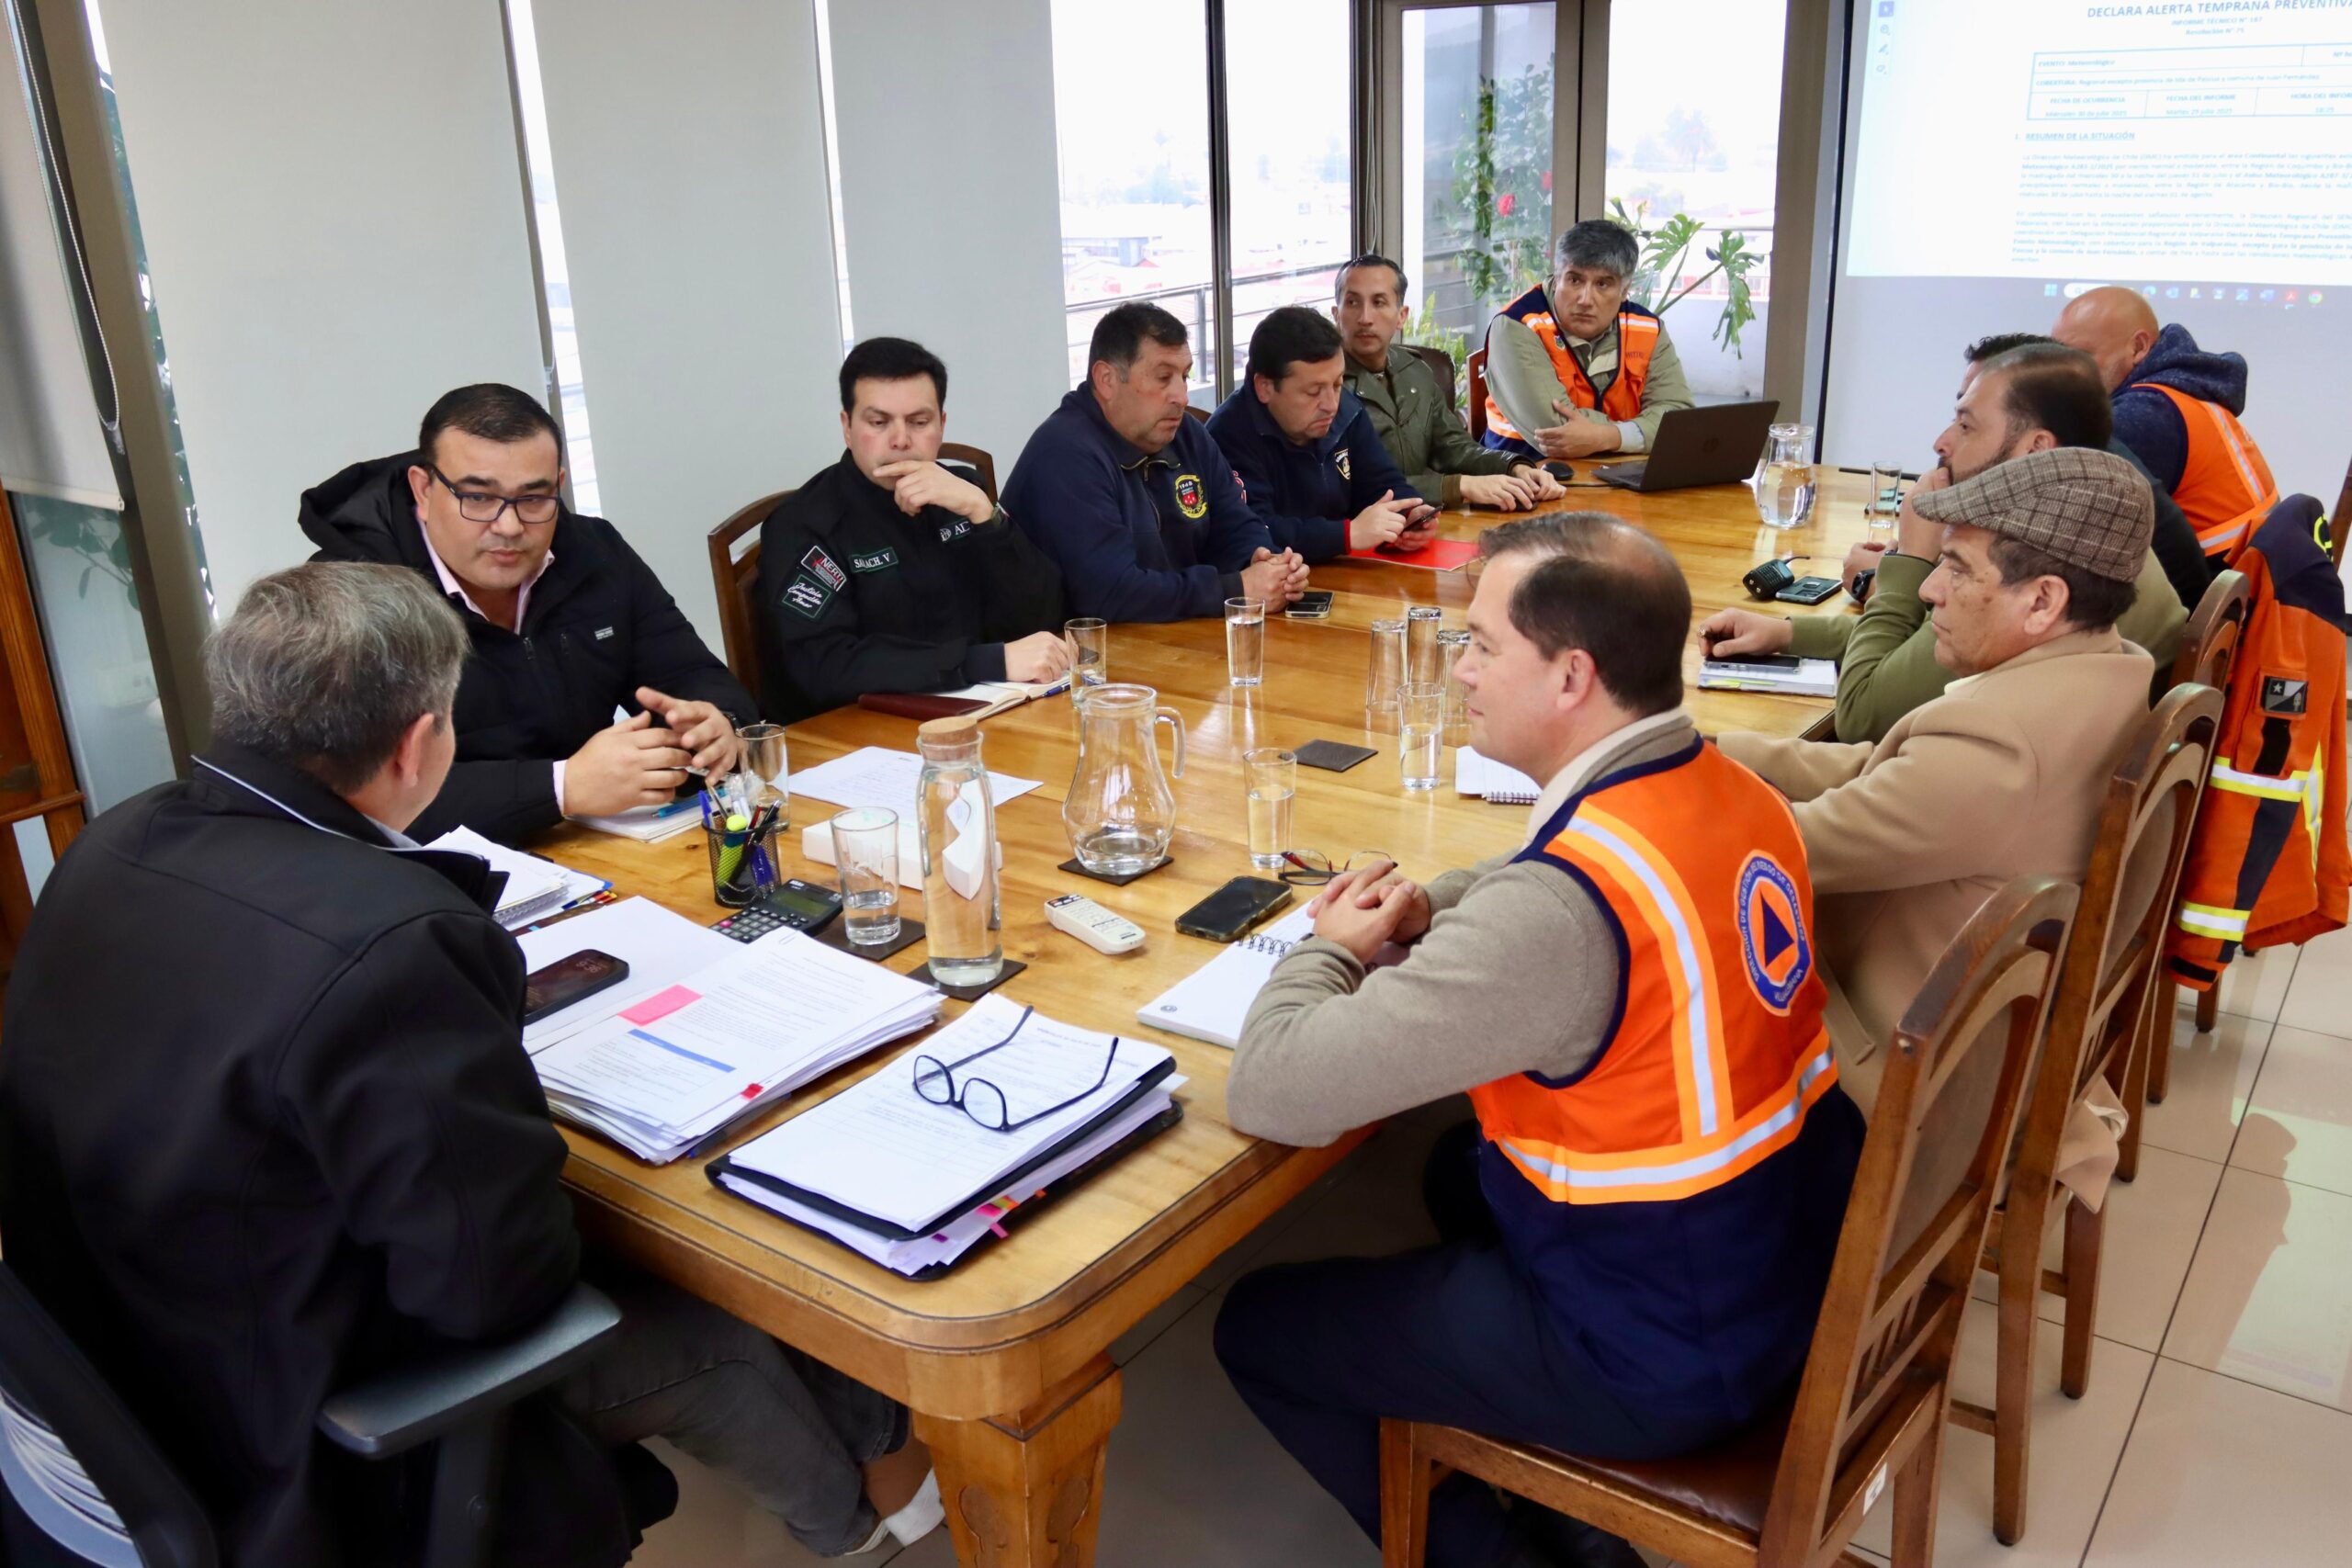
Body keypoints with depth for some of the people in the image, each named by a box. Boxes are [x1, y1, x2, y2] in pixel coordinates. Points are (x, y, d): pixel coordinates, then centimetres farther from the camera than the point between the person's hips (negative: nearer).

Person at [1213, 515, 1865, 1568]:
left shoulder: (1562, 904, -33)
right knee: (1462, 1169, 31)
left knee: (1258, 1329, 8)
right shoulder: (1735, 790, -5)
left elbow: (1269, 1096, -30)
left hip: (1671, 1362, -8)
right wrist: (1422, 908, -1)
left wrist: (1331, 949, -11)